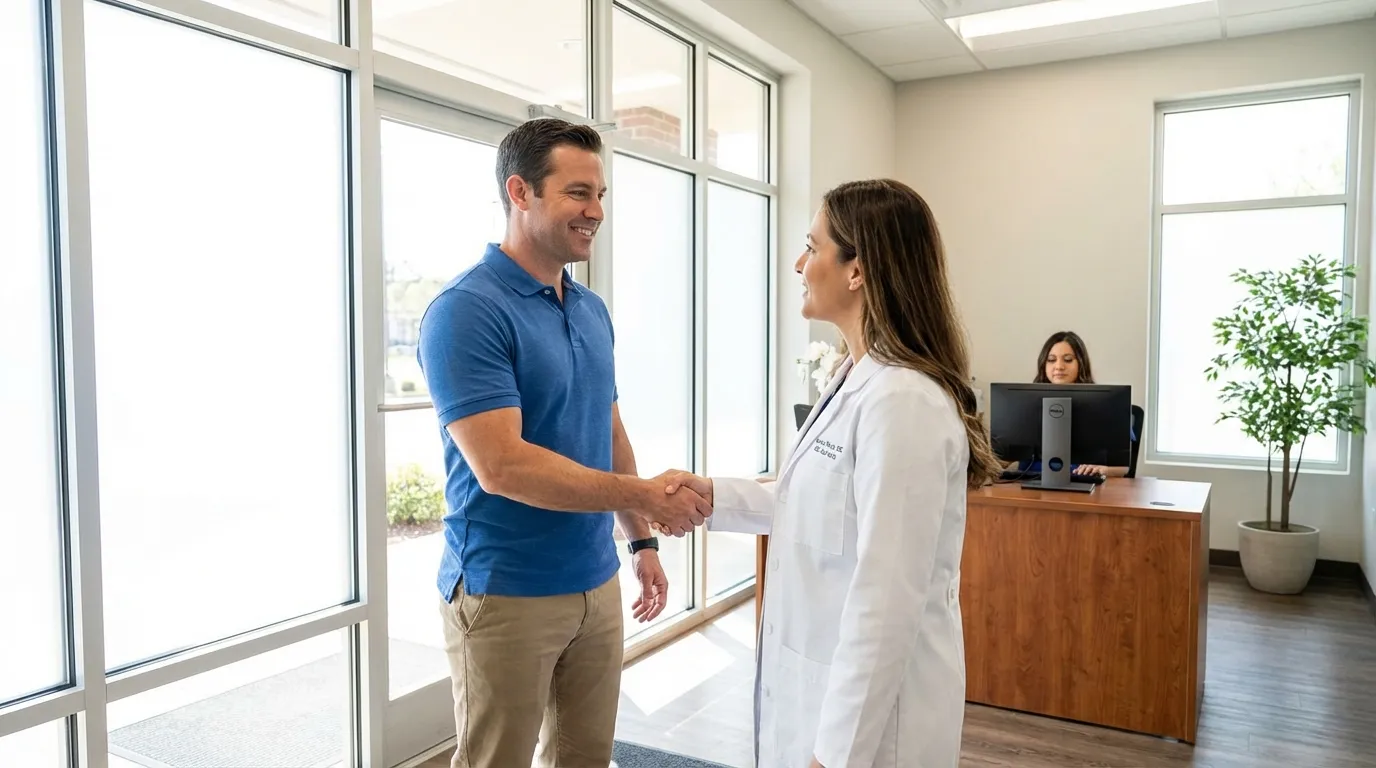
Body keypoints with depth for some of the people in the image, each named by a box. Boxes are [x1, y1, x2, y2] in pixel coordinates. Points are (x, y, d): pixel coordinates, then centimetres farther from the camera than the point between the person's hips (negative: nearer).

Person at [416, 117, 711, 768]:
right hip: (506, 595, -7)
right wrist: (645, 496, -21)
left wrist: (641, 539, 14)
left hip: (596, 584, 7)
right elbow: (500, 466, -25)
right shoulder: (466, 311, -17)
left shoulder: (593, 311, 8)